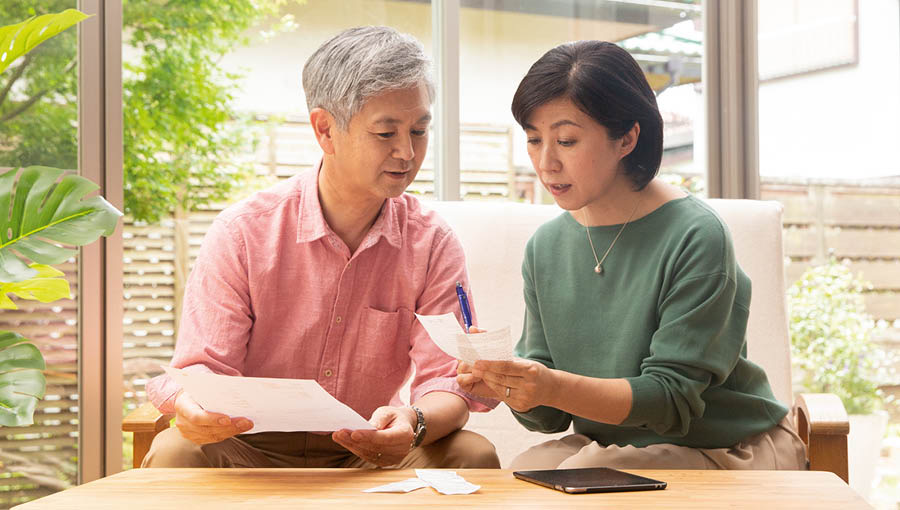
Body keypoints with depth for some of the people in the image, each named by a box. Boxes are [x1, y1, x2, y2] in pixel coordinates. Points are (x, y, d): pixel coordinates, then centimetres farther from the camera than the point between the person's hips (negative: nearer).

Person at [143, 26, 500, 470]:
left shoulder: (433, 245, -3)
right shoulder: (242, 232, -9)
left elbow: (447, 383, -9)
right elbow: (202, 368, -11)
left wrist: (413, 424, -35)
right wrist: (193, 407, -38)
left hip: (370, 456, 3)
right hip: (254, 452, -3)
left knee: (473, 455, -23)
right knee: (174, 452, -32)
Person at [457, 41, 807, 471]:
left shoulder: (697, 237, -18)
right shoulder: (545, 247, 2)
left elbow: (672, 397, -20)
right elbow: (550, 416, 2)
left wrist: (554, 387, -34)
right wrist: (505, 384, -21)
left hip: (723, 449, -4)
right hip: (610, 445, 4)